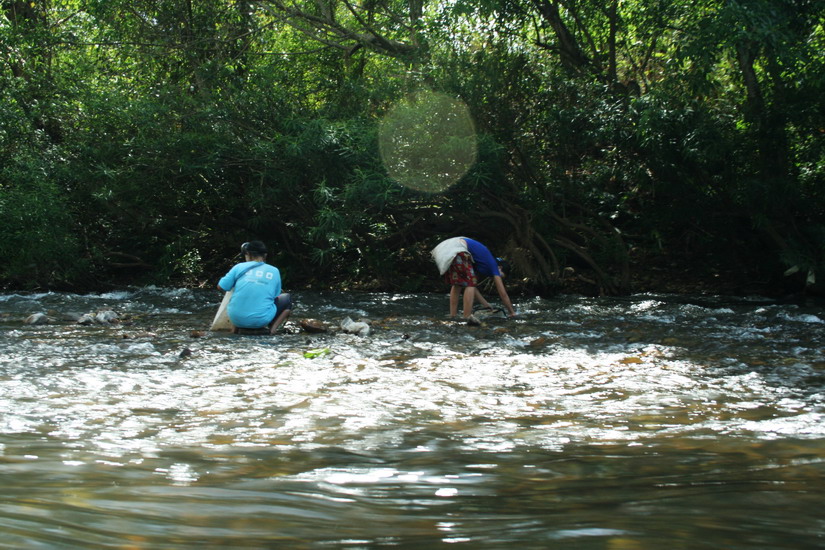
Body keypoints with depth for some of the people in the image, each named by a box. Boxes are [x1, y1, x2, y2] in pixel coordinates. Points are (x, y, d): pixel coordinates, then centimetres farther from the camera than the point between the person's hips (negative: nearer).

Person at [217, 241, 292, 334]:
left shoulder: (239, 267, 1)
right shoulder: (274, 271, 3)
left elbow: (221, 287, 5)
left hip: (236, 319, 2)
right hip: (260, 321, -2)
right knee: (287, 298, 22)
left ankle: (237, 328, 12)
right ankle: (273, 328, -1)